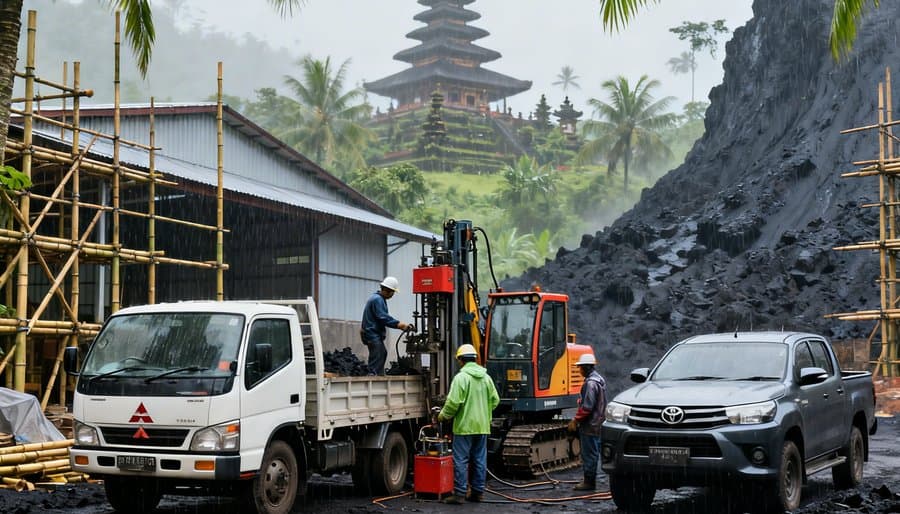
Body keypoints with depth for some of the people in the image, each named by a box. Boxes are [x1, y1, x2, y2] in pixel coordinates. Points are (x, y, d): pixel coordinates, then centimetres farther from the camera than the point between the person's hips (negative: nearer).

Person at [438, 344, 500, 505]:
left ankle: (459, 494, -2)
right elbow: (495, 400, 10)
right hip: (482, 426, 6)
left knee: (461, 460, -2)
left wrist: (443, 415, -1)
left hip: (464, 425, -6)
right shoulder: (486, 377, 8)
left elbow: (453, 402, -18)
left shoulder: (461, 377, -13)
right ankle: (478, 492, 15)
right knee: (480, 460, 11)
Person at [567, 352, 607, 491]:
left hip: (590, 426, -10)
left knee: (589, 454, -4)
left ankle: (589, 482, 1)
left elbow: (587, 407, -24)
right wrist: (578, 419, 20)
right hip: (596, 424, 10)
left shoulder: (591, 383, -19)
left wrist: (576, 420, -15)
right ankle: (589, 479, 23)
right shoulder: (599, 379, 14)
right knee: (592, 452, 15)